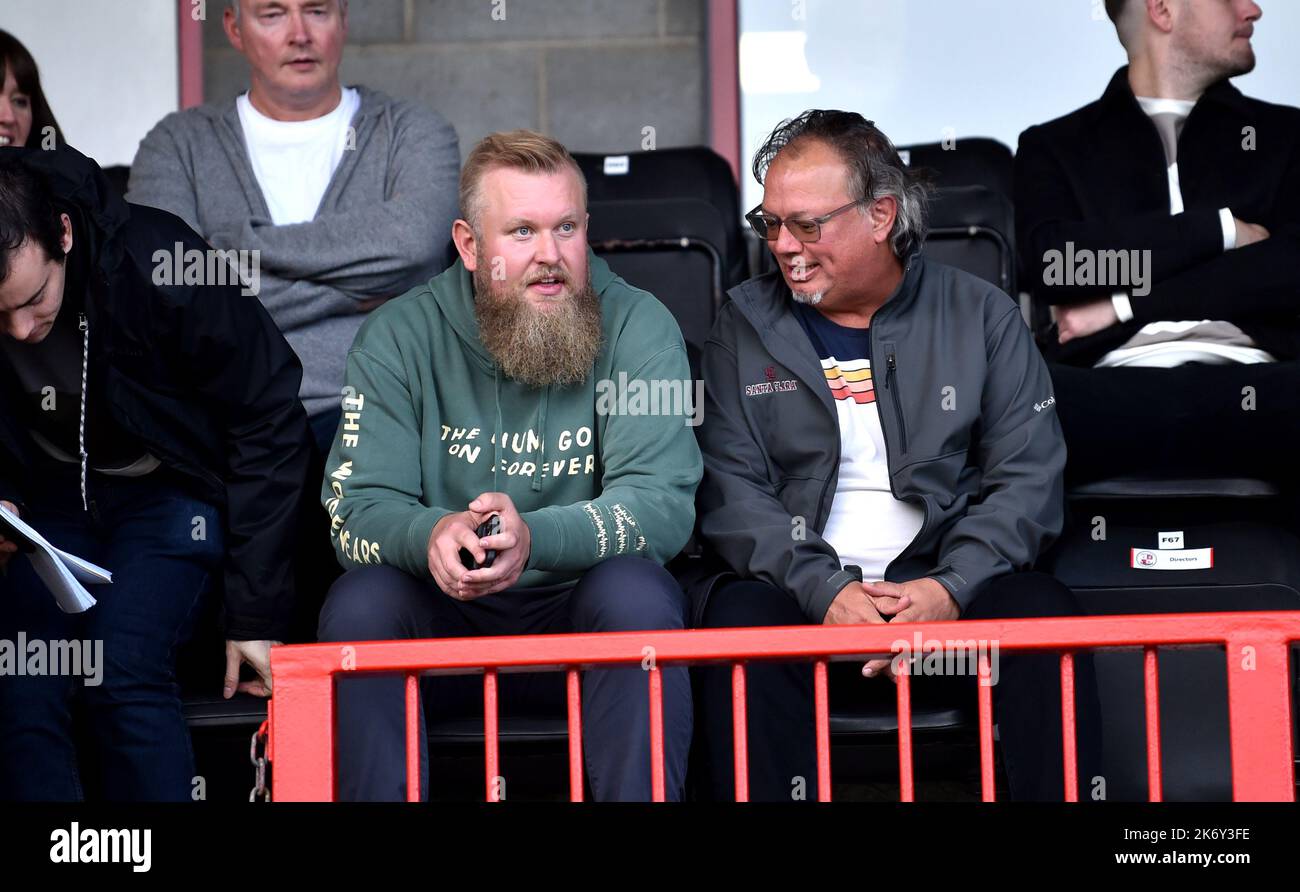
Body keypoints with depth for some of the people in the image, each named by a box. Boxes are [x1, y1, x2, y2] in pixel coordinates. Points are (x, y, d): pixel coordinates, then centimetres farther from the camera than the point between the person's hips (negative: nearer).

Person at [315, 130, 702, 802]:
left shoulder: (638, 327, -4)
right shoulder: (398, 337, 0)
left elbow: (663, 502, -16)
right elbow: (355, 507, -8)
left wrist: (534, 538, -36)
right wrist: (429, 536, -34)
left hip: (580, 619, -1)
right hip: (441, 621, 1)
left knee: (638, 591, -31)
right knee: (360, 599, -28)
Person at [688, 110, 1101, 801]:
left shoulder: (980, 316, 9)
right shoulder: (746, 325, 9)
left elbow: (1027, 478, 1)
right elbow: (732, 489, -2)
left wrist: (950, 587, -17)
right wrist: (823, 591, -19)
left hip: (948, 584, 0)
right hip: (799, 588, 0)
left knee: (1045, 615, -30)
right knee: (737, 618, -33)